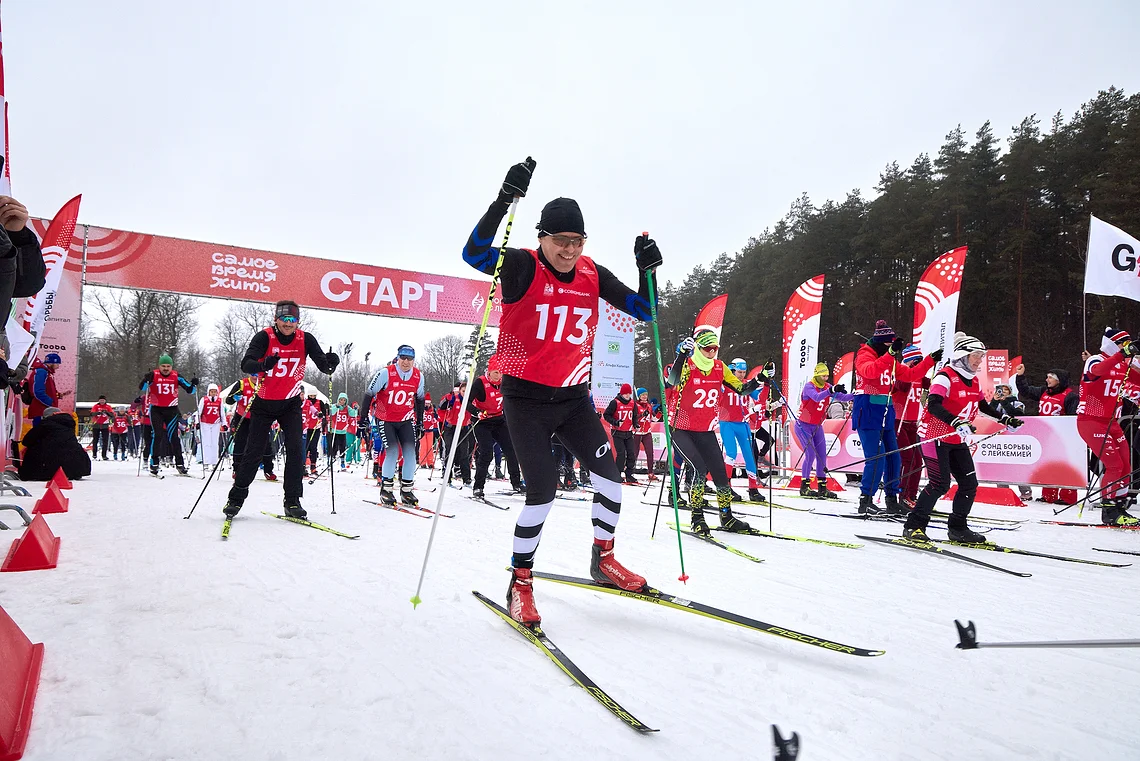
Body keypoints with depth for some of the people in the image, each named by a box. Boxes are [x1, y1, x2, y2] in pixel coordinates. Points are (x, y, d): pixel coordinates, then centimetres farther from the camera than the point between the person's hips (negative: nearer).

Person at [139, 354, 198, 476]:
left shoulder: (176, 376, 0)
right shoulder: (154, 375, -3)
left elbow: (189, 390, 2)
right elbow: (142, 387, -11)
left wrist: (194, 385, -18)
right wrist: (146, 380, -31)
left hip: (172, 410, 1)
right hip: (156, 410, -1)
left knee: (173, 437, -3)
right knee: (157, 436, -6)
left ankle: (180, 465, 1)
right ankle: (154, 463, 4)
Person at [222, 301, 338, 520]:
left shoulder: (306, 339, -9)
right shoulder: (264, 337, -15)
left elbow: (324, 366, -12)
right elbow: (245, 364, -27)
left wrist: (330, 363, -36)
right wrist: (263, 365, -49)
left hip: (291, 403, 2)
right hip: (264, 402, -1)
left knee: (296, 449, -10)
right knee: (254, 451, -1)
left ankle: (292, 502, -2)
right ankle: (236, 498, 16)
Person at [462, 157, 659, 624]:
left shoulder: (593, 275, 3)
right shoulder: (522, 267, -11)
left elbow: (643, 311, 7)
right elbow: (474, 255, -31)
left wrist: (648, 270, -11)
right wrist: (505, 200, -41)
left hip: (574, 398, 5)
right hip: (526, 399, -5)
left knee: (610, 476, 0)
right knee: (543, 490, -12)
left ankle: (603, 559, 23)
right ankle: (520, 582, 8)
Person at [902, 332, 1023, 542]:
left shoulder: (974, 381, 11)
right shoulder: (945, 376, -16)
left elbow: (984, 406, 27)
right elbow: (933, 405, -30)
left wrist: (1005, 419, 18)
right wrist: (956, 422, -42)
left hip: (958, 441, 9)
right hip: (935, 437, -9)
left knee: (970, 484, 6)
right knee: (940, 484, -15)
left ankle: (957, 528, 20)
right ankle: (913, 526, -4)